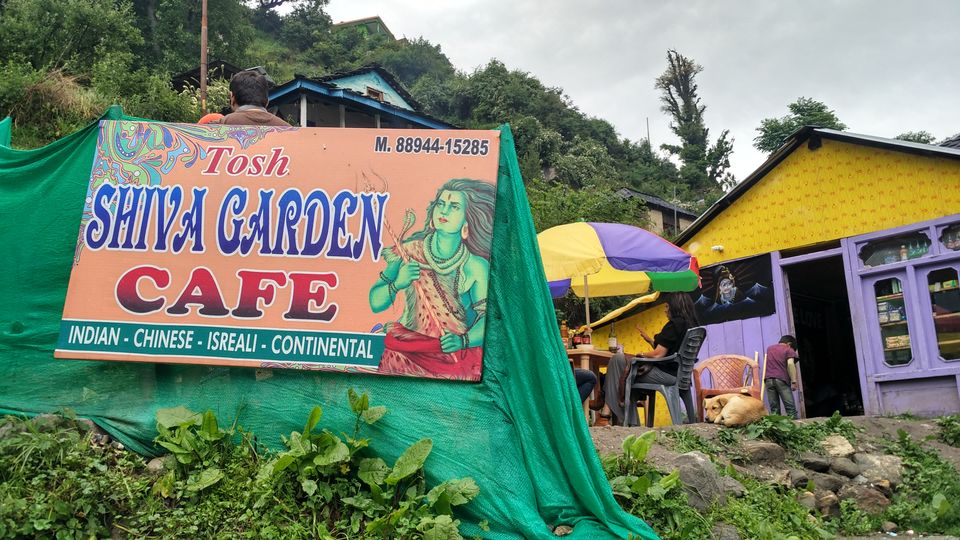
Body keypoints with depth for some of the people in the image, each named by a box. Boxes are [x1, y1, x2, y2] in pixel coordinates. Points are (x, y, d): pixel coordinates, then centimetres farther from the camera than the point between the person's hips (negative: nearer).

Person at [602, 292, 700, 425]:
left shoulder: (674, 325, -16)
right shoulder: (691, 325, 12)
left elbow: (658, 355, -18)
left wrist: (641, 355, 0)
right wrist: (650, 340, 24)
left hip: (666, 374, -10)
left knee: (617, 359, -5)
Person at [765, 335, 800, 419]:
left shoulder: (769, 349, 23)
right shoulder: (789, 350, 6)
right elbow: (790, 364, -10)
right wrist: (794, 381, -13)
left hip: (768, 379, 4)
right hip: (782, 379, -4)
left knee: (774, 409, 3)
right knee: (790, 408, -3)